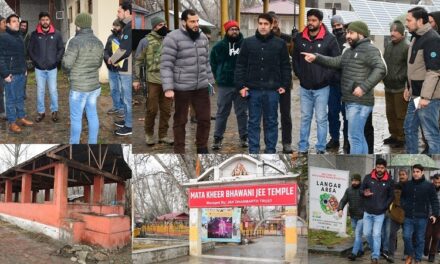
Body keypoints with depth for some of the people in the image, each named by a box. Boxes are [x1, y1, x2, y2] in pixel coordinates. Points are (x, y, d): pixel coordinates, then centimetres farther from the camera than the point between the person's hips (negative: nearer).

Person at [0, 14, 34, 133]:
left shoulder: (19, 37, 14)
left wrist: (25, 68, 17)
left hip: (21, 73, 7)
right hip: (11, 74, -7)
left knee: (20, 97, 15)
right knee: (11, 99, -1)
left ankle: (21, 118, 25)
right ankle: (12, 122, 5)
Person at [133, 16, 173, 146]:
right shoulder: (147, 41, -2)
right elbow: (138, 61, 1)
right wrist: (136, 79, -4)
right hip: (153, 80, -4)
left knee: (166, 110, 7)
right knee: (152, 109, 1)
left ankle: (163, 135, 17)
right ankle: (149, 134, 17)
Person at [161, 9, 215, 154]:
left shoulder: (203, 37, 9)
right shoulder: (173, 38, -11)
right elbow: (166, 65, -14)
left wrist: (210, 81, 15)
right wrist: (168, 88, -20)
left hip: (201, 87, 5)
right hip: (182, 88, -5)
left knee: (205, 119, 9)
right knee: (180, 121, 6)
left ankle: (202, 149, 26)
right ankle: (179, 152, 17)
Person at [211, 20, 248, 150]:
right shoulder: (220, 46, 0)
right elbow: (213, 63, 10)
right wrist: (219, 77, 5)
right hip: (225, 85, 1)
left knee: (242, 112, 9)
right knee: (222, 113, 7)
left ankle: (244, 138, 18)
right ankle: (217, 138, 12)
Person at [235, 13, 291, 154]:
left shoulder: (280, 43, 3)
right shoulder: (248, 42, 3)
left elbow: (286, 66, 6)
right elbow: (240, 65, 4)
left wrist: (285, 85, -1)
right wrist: (240, 85, -3)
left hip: (272, 90, 0)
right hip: (253, 89, 0)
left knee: (271, 122, 8)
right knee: (253, 122, 5)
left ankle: (270, 151, 15)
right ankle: (253, 151, 11)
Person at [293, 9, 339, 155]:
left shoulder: (329, 39, -7)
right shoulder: (300, 38, 4)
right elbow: (295, 59, 13)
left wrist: (325, 77, -10)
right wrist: (299, 75, 4)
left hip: (321, 87, -3)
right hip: (305, 86, 3)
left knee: (321, 119, 2)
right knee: (305, 118, 11)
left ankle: (321, 148, 10)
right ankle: (302, 148, 17)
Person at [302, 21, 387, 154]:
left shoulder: (369, 50, -12)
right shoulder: (349, 51, 20)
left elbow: (380, 69, -23)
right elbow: (336, 61, 15)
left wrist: (364, 87, -28)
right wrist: (316, 57, 2)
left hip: (359, 102, -10)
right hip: (350, 101, 10)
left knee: (354, 137, -10)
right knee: (359, 136, 16)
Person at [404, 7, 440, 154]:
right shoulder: (416, 38, 14)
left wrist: (425, 96, -23)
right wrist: (409, 88, 21)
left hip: (427, 97, -10)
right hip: (416, 95, 10)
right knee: (410, 128, 18)